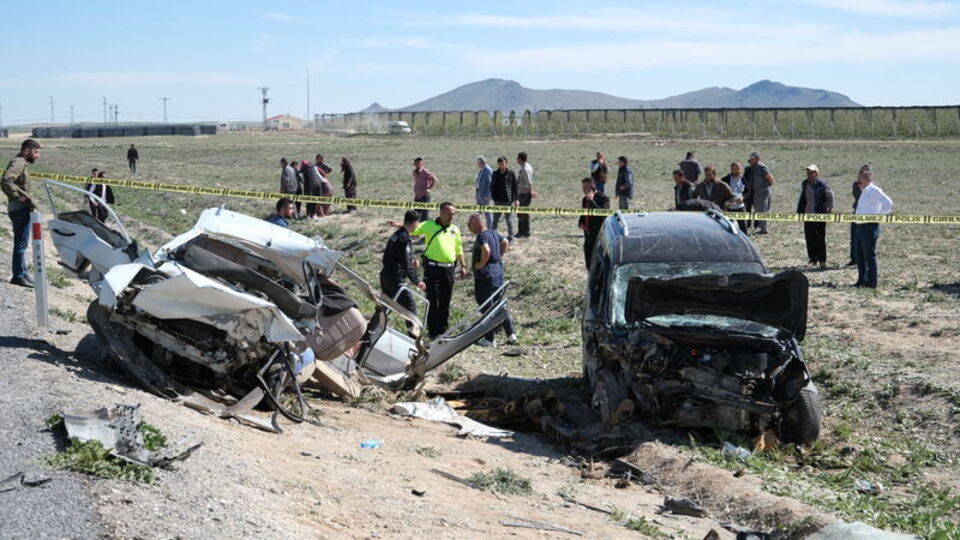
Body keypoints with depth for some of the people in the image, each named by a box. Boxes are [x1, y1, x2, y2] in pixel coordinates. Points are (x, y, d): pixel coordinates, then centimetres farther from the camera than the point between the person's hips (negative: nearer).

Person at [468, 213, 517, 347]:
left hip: (485, 274, -9)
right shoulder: (493, 233, 11)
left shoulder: (482, 236, -17)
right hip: (498, 271, 9)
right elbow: (505, 243, 26)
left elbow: (486, 250, -34)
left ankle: (490, 339, 4)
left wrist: (481, 264, -20)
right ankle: (511, 334, 16)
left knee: (487, 308, -1)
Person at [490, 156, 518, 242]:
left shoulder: (511, 174, -1)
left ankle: (510, 237, 14)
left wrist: (516, 199, -3)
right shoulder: (495, 174, 6)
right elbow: (492, 187, 10)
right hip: (498, 201, 2)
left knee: (509, 220, 5)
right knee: (495, 220, 4)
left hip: (508, 201, -2)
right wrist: (494, 198, -1)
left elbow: (515, 187, 2)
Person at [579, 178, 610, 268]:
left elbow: (603, 214, -29)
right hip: (588, 236, 8)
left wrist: (592, 201, -29)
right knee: (589, 263, 13)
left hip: (600, 237, -8)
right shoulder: (585, 199, 12)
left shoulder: (603, 198, -13)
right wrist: (580, 223, 3)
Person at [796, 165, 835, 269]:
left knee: (821, 238, -1)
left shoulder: (822, 185, -9)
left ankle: (822, 260, 4)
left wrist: (829, 209, -1)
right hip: (808, 215, 5)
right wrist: (799, 211, 15)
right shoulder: (804, 184, 8)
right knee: (809, 238, 6)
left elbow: (830, 196, 1)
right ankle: (813, 258, 16)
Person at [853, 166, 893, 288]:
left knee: (869, 255, -5)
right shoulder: (864, 191, 16)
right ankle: (861, 281, 21)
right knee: (860, 255, 13)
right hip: (860, 226, 10)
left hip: (869, 227, -9)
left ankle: (871, 283, 0)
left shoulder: (874, 191, -13)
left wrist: (880, 216, -14)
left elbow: (888, 203, -20)